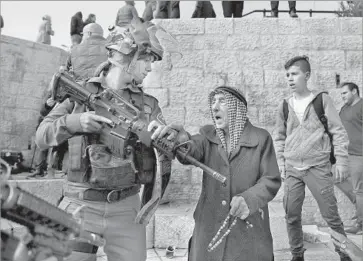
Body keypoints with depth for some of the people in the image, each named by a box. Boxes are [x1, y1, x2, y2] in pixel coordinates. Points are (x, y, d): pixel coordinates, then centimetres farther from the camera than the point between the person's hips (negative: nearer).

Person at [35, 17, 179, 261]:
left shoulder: (148, 104, 6)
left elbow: (164, 152, 8)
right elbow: (42, 135, -2)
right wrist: (76, 121, -19)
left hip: (126, 208, 2)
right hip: (81, 206, -1)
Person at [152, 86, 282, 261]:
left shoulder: (260, 138, -3)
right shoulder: (208, 135, 5)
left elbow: (271, 180, -6)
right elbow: (192, 152, -16)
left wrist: (249, 199, -25)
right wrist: (181, 141, -40)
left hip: (249, 231, -2)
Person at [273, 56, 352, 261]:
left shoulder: (322, 100, -2)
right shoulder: (285, 106, 6)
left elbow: (338, 132, -2)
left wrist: (341, 161, -7)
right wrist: (281, 162, 8)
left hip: (318, 167, -3)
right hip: (292, 169, 3)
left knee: (331, 215, 1)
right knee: (291, 215, 6)